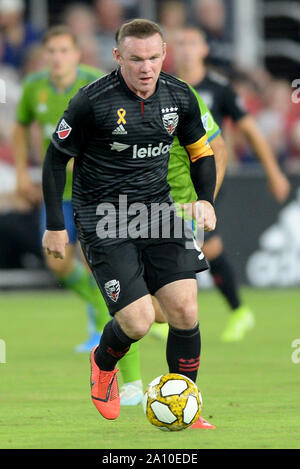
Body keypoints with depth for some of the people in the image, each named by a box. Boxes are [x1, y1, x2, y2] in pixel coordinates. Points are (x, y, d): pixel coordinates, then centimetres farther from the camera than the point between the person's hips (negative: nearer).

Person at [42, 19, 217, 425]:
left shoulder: (180, 97, 0)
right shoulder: (93, 101, -15)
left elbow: (202, 151, 16)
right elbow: (56, 159, -3)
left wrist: (206, 199, -1)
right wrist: (55, 226, -3)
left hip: (157, 209, 5)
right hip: (104, 218, -4)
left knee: (185, 311, -7)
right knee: (138, 321, -13)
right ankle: (103, 364, 24)